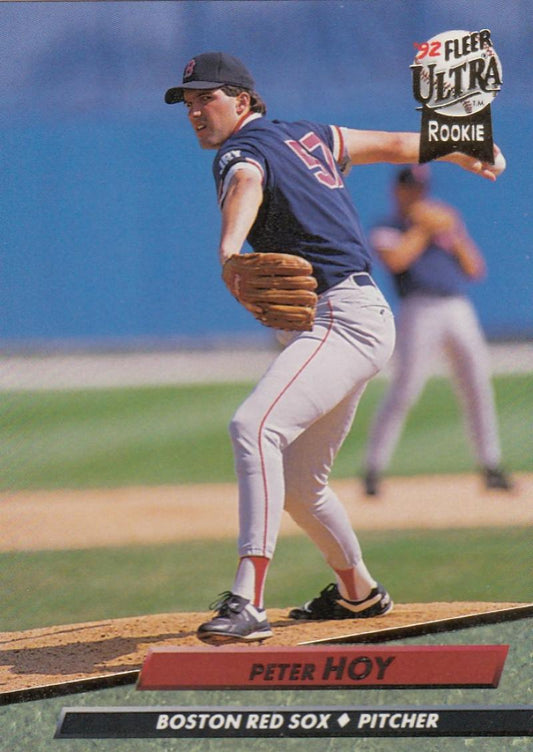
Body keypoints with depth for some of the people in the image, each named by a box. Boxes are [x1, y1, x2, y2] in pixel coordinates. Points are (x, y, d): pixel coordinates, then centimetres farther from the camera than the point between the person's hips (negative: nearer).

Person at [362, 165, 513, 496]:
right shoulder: (387, 230, 7)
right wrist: (424, 229, -8)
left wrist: (454, 239, -1)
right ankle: (373, 469, -8)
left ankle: (491, 466, 12)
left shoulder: (445, 219, 19)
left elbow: (475, 269, 14)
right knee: (404, 391, -12)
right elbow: (395, 259, -17)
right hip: (420, 311, -5)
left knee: (479, 390, 3)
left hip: (460, 310, 5)